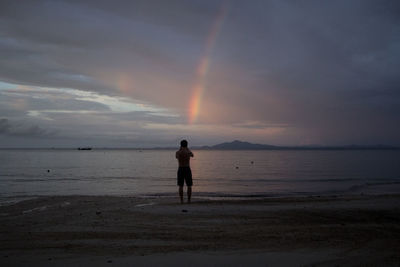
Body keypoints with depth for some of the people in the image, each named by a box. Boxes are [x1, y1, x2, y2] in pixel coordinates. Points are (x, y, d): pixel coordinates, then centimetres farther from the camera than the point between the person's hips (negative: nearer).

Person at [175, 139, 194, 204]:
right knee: (189, 186, 8)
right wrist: (187, 148, 32)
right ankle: (189, 200, 6)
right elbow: (192, 155, 21)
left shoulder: (177, 152, -3)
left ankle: (181, 200, 4)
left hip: (180, 169, 1)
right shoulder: (188, 152, -5)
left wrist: (180, 149, 28)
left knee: (181, 186, 6)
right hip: (187, 169, -1)